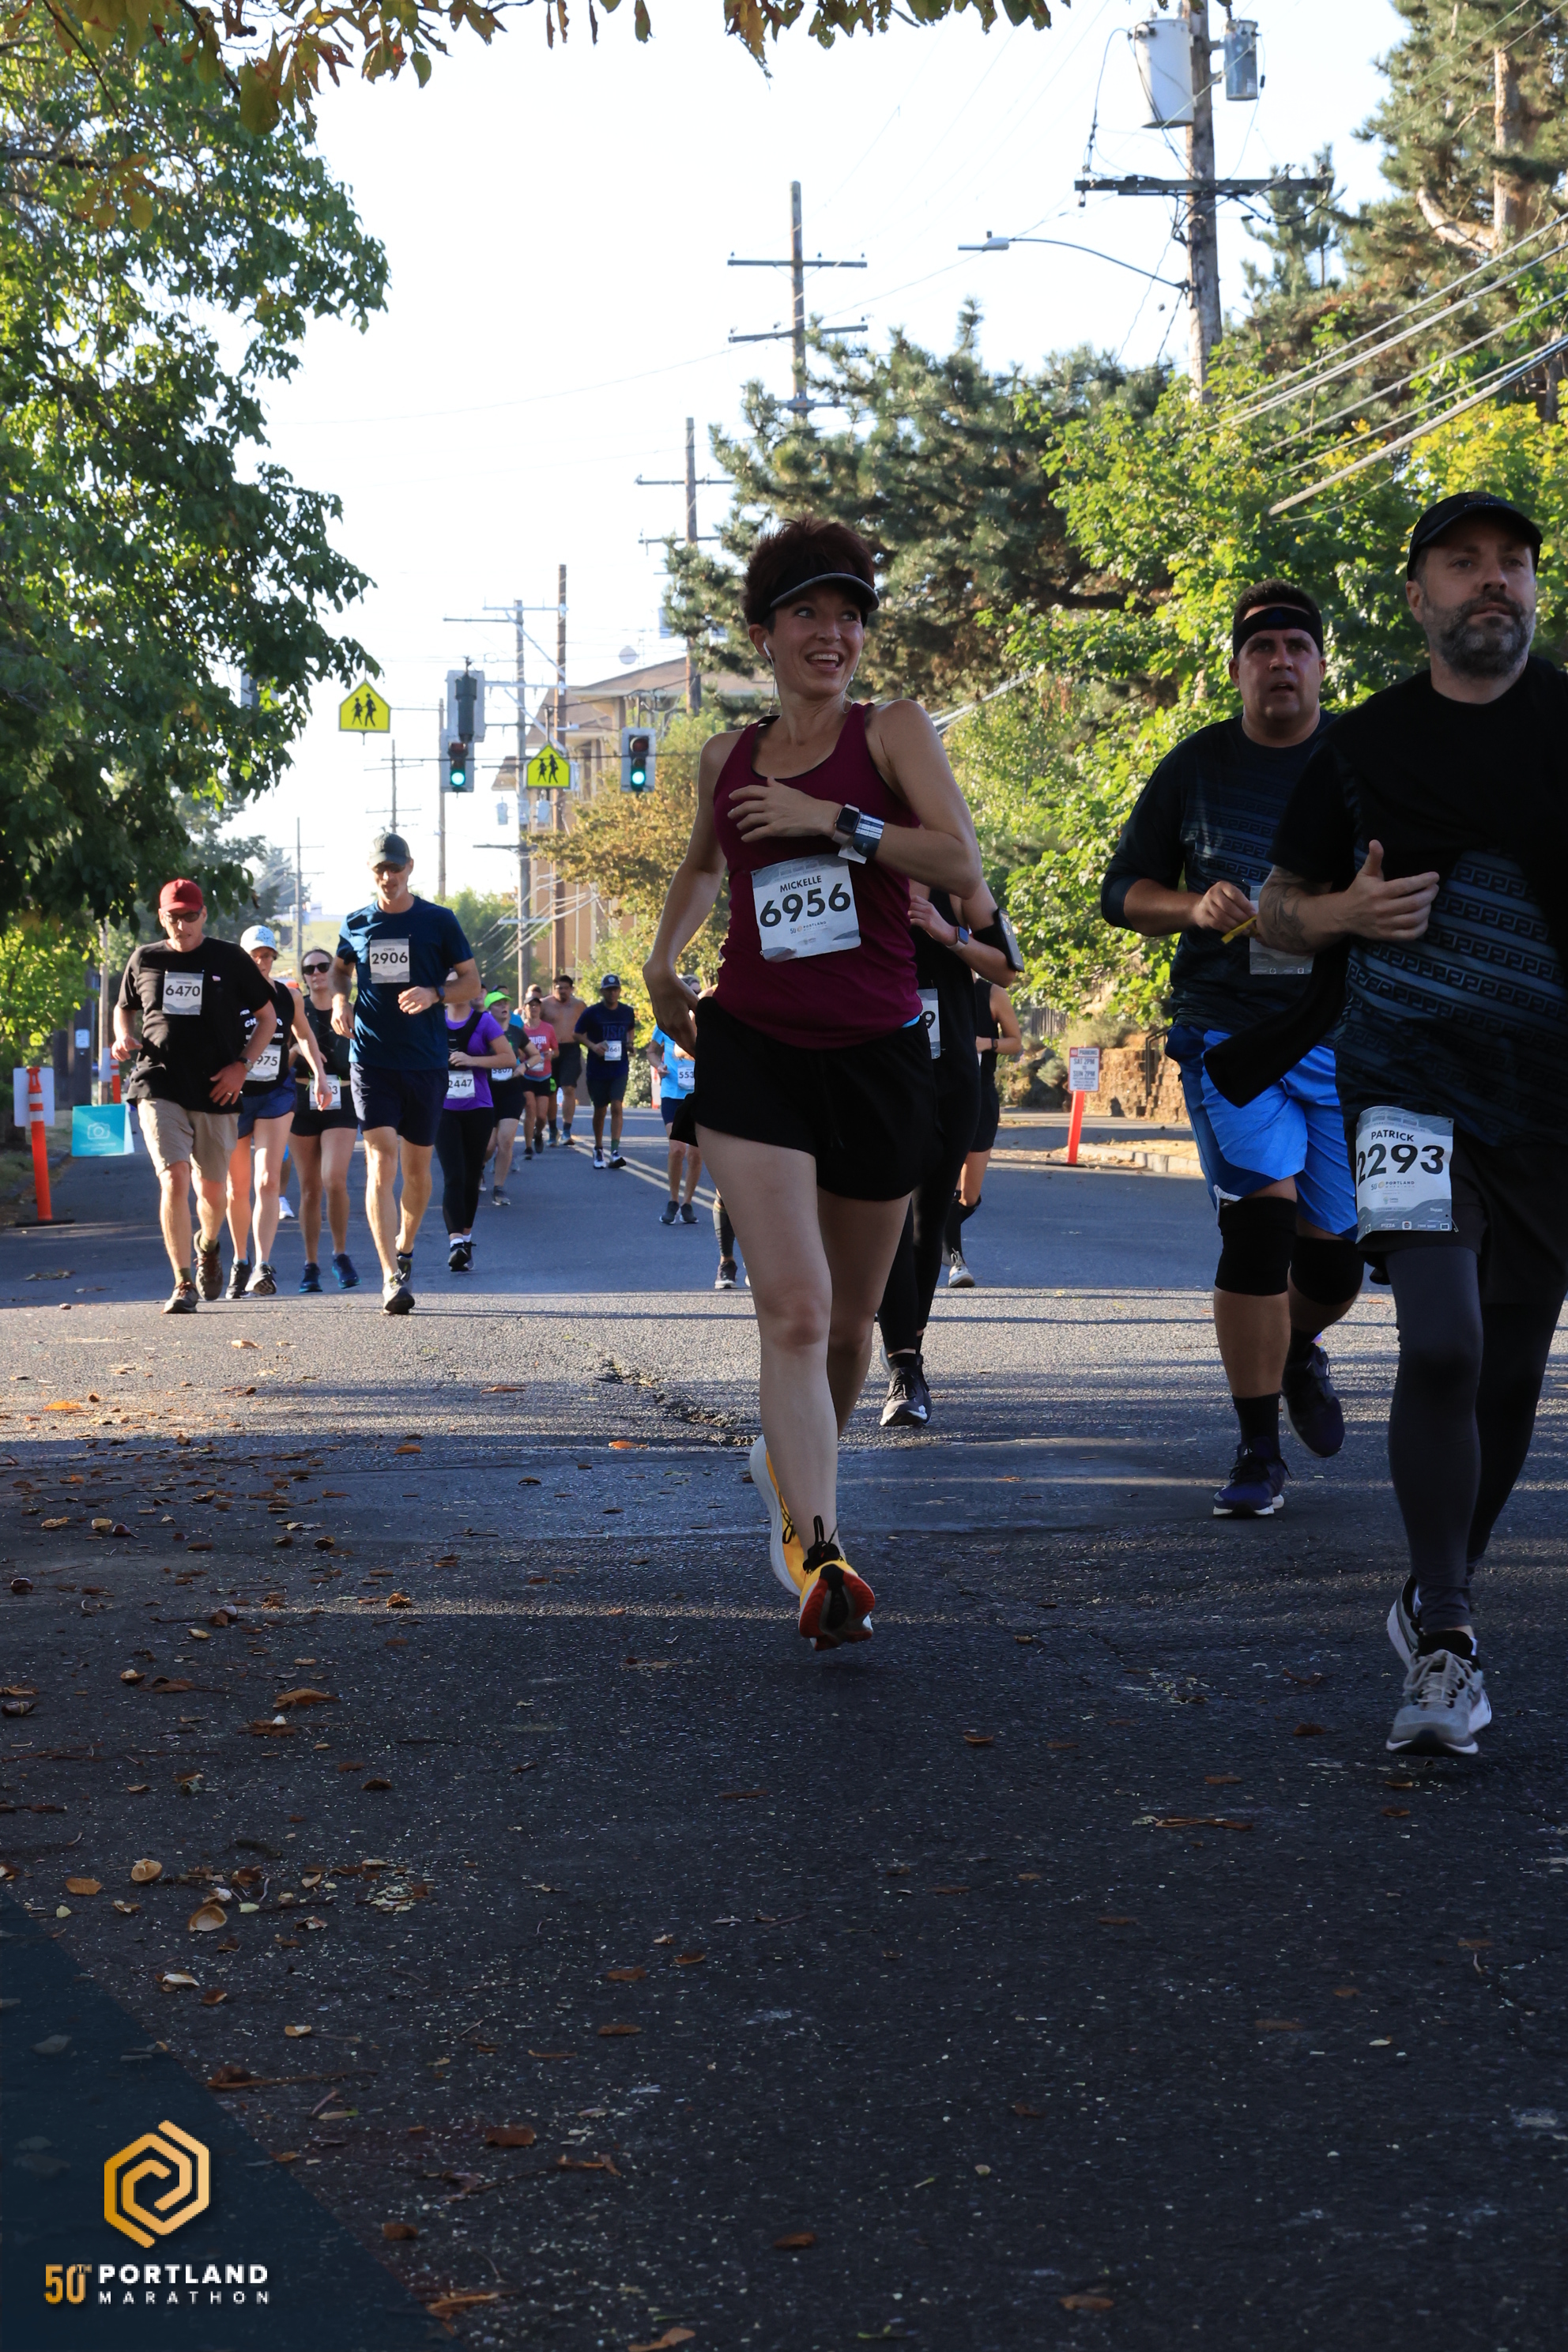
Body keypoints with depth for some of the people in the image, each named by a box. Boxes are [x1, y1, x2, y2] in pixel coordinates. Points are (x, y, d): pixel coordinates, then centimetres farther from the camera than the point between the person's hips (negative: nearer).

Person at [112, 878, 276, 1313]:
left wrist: (242, 1065, -4)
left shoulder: (229, 959, 4)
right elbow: (124, 1008, 24)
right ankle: (183, 1284, -12)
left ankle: (208, 1248, 43)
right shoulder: (144, 960, 8)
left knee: (213, 1190, 10)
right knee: (174, 1178, -17)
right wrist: (123, 1039, 1)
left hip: (216, 1092, 1)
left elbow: (268, 1017, 9)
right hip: (159, 1088, 0)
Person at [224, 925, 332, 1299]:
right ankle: (240, 1262, 30)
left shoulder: (289, 996, -1)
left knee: (268, 1181, -15)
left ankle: (263, 1268, -23)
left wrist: (319, 1074, 9)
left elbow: (304, 1034, 17)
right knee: (237, 1188, 10)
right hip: (234, 1096, 0)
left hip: (276, 1095, 0)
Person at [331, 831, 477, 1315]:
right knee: (381, 1162, -13)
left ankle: (405, 1247, 36)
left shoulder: (438, 921, 1)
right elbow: (340, 968, 25)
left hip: (426, 1061, 0)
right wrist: (339, 1000, 3)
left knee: (417, 1167, 9)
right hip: (371, 1060, 0)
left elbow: (473, 980, 4)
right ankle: (392, 1278, -18)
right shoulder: (356, 924, 7)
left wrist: (434, 994, -15)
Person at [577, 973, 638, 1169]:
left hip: (619, 1067, 1)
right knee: (600, 1110, 9)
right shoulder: (592, 1013, -6)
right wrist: (593, 1046, -15)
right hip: (597, 1068, -1)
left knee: (617, 1107, -12)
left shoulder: (627, 1012, 2)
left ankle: (615, 1152, -16)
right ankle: (598, 1150, 28)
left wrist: (629, 1043, 1)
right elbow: (578, 1033, 2)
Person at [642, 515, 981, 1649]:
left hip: (877, 1056, 0)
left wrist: (831, 820, -17)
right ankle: (816, 1550, -21)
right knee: (794, 1307, -16)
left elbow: (961, 864, -13)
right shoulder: (727, 758, 11)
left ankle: (795, 1459, 41)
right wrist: (665, 954, 22)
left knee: (849, 1319, 12)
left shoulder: (893, 730, 1)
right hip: (752, 1048, 0)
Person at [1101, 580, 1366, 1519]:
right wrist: (1197, 906, -10)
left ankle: (1299, 1350, 43)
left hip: (1344, 1036, 1)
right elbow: (1122, 891, 10)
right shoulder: (1197, 766, 5)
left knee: (1334, 1257, 5)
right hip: (1227, 1028, -1)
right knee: (1260, 1217, -18)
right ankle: (1259, 1456, -7)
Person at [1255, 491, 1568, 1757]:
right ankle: (1444, 1645, -7)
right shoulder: (1366, 745, 5)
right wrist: (1349, 911, -6)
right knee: (1443, 1348, -17)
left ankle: (1438, 1603, 29)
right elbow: (1279, 906, 15)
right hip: (1410, 1090, -1)